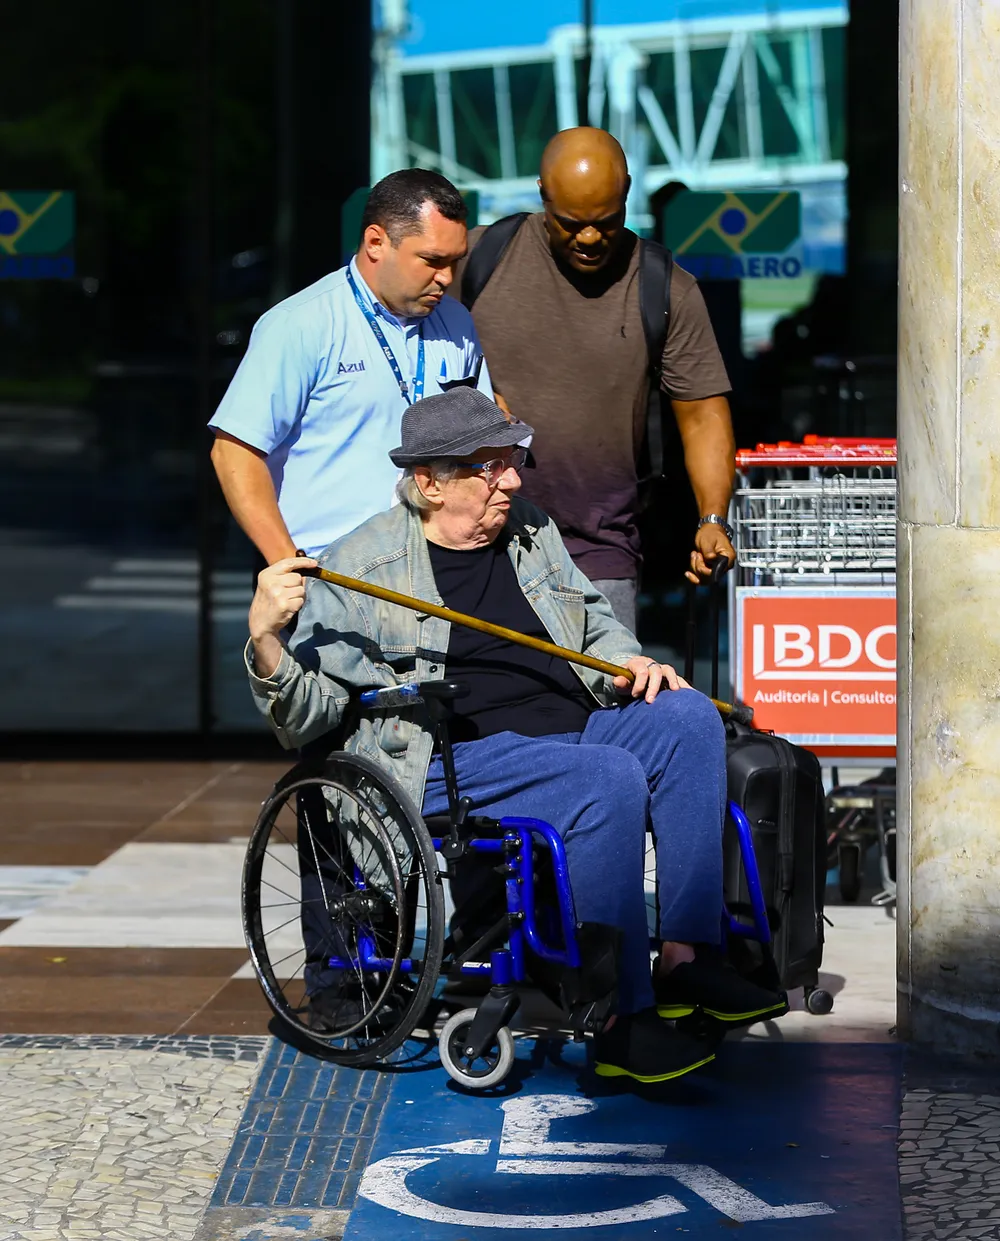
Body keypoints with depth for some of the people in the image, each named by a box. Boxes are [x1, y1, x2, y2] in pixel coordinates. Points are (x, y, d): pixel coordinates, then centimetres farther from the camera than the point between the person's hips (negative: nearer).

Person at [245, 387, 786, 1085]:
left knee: (687, 718, -20)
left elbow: (594, 623, 33)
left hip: (574, 731, 7)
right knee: (611, 779, -32)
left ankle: (687, 957, -20)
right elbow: (307, 717, -3)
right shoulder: (359, 569, 0)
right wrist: (265, 641, -23)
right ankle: (621, 1022, -29)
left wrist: (629, 663, 10)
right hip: (452, 764, -7)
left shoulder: (532, 532, 18)